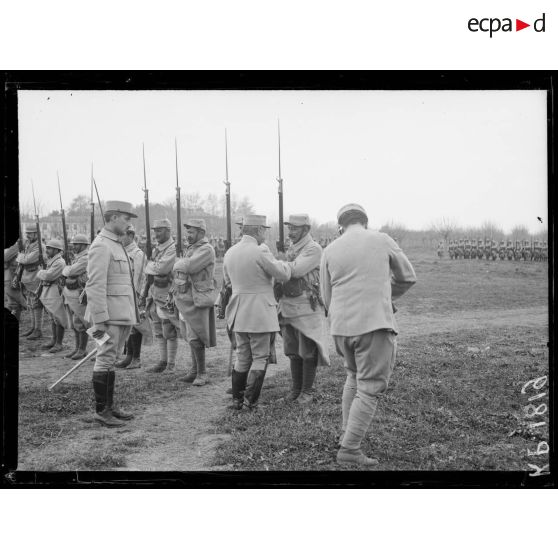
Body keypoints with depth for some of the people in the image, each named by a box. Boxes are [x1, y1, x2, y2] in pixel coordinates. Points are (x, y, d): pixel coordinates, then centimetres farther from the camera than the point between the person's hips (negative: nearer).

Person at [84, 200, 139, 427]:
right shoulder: (101, 246, -14)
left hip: (122, 315, 9)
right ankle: (101, 411, 3)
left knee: (110, 360, 14)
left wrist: (133, 311, 20)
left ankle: (110, 406, 21)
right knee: (105, 361, -3)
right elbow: (95, 286, -19)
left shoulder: (116, 245, 16)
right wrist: (100, 321, -23)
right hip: (110, 316, -9)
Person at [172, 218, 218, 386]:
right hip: (185, 299, 9)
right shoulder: (190, 248, 17)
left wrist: (179, 265, -5)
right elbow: (177, 270, 19)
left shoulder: (207, 250, -13)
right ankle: (195, 370, 21)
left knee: (195, 338, -8)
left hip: (198, 299, -9)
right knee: (191, 337, 13)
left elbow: (189, 266, -25)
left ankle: (202, 373, 0)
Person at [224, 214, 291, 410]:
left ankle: (237, 400, 16)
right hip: (260, 313, -7)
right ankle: (250, 401, 0)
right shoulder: (260, 252, -16)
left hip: (238, 313, 7)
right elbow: (284, 274, -10)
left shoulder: (230, 253, 6)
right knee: (260, 357, 3)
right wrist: (282, 263, 10)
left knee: (242, 357, 15)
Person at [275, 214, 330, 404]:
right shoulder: (291, 250, 15)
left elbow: (296, 270, -21)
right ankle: (295, 389, 19)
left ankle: (307, 392, 8)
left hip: (307, 309, -7)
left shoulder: (314, 249, -10)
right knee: (293, 351, 11)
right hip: (289, 308, 7)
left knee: (308, 352, 0)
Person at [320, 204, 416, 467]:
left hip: (341, 327, 4)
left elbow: (327, 298, 12)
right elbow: (407, 277, 14)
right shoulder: (382, 241, 2)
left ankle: (348, 433, 24)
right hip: (375, 325, -4)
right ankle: (350, 448, -6)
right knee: (370, 388, 0)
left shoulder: (330, 250, 7)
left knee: (354, 376, 25)